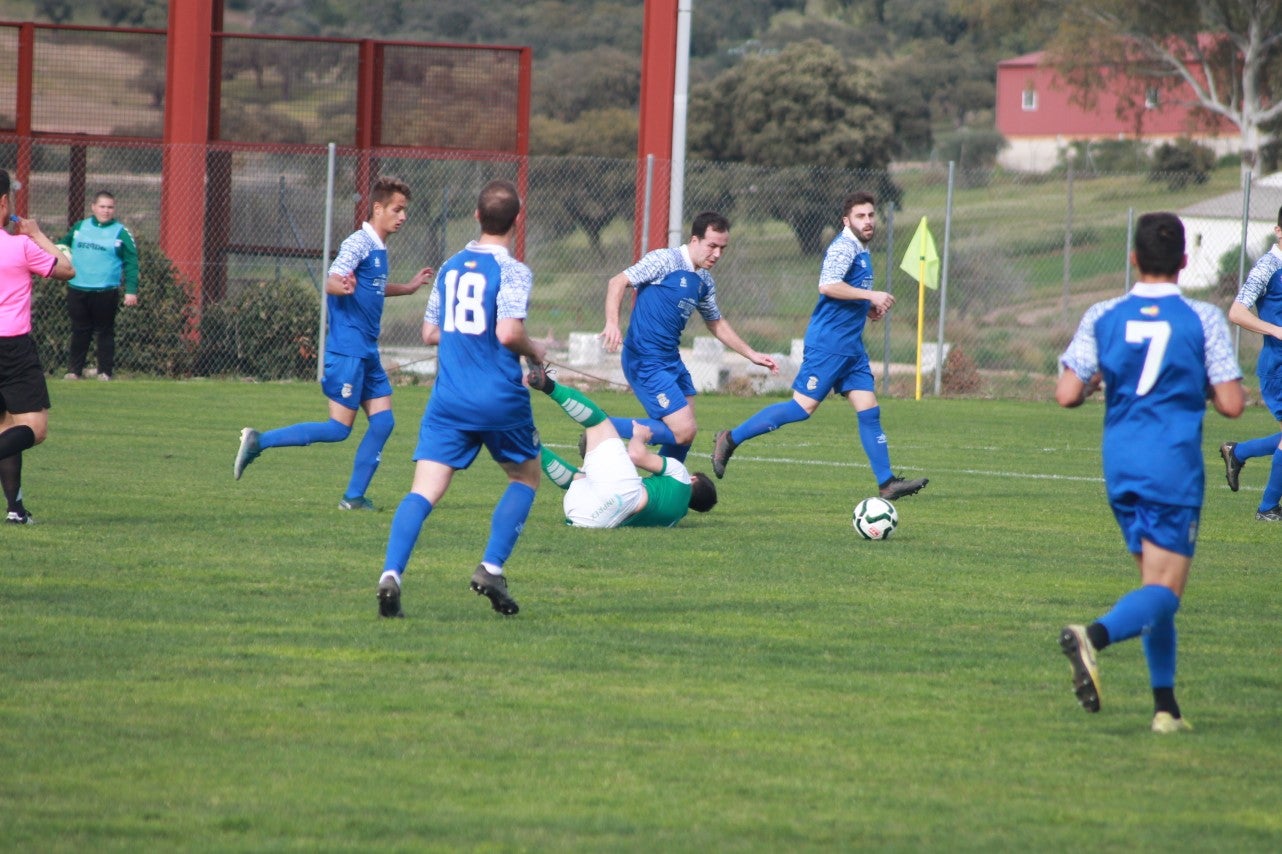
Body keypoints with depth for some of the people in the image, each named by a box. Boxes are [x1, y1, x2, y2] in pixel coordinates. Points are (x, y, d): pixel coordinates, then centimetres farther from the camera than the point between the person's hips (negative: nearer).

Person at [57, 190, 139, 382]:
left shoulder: (121, 233, -1)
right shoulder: (79, 227, 10)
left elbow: (131, 263, -2)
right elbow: (63, 245, 24)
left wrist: (131, 290, -11)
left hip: (105, 292, -3)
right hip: (77, 290, 3)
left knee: (105, 332, 3)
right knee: (79, 332, 9)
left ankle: (106, 371, 9)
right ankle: (74, 370, 16)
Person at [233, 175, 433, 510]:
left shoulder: (380, 249, 14)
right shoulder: (358, 243, -13)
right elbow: (330, 283, -24)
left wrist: (408, 287, 42)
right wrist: (342, 286, -47)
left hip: (367, 353, 9)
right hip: (347, 349, -9)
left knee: (383, 420, 3)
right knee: (339, 429, -9)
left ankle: (354, 496, 8)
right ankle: (259, 441, -5)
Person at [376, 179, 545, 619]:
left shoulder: (450, 266, 11)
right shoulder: (512, 271, -8)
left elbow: (429, 332, 17)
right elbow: (509, 332, -20)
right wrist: (534, 351, 0)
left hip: (449, 398, 4)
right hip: (500, 400, -4)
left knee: (423, 491, -5)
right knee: (526, 477, 20)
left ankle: (391, 573, -26)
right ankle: (491, 568, 6)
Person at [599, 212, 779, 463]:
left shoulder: (705, 281, 13)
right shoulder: (664, 260, -11)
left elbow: (716, 323, 28)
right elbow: (618, 282, -15)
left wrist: (751, 355, 27)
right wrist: (612, 323, -31)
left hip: (672, 361, 9)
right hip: (646, 362, -9)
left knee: (684, 433, 13)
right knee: (683, 431, -15)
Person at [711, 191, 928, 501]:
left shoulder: (861, 251, 19)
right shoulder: (844, 246, -12)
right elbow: (827, 286, -26)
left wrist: (866, 308, 14)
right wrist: (871, 296, -24)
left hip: (851, 346, 9)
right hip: (828, 344, -9)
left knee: (869, 411, 4)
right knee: (803, 406, -10)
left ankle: (887, 483, 4)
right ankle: (731, 439, -1)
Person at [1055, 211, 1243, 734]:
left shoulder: (1102, 317, 2)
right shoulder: (1203, 319, -5)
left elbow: (1067, 395, -2)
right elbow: (1231, 405, -6)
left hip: (1120, 467, 4)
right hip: (1174, 467, -4)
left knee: (1155, 583, 16)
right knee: (1165, 589, -7)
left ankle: (1165, 704, 12)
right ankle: (1093, 637, -35)